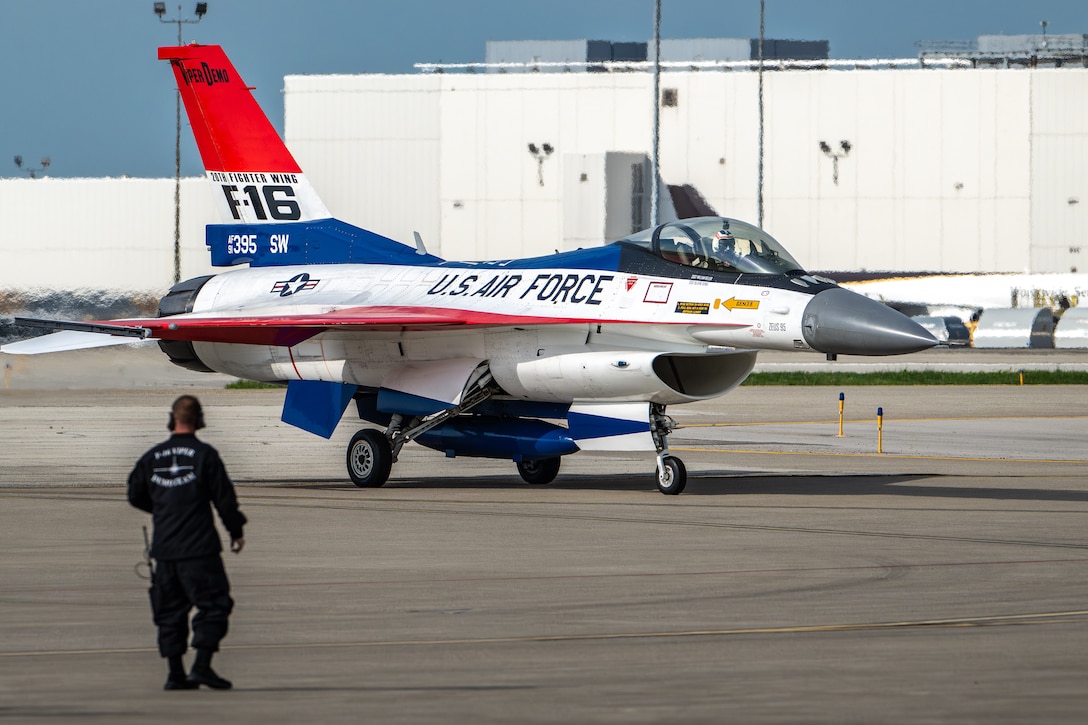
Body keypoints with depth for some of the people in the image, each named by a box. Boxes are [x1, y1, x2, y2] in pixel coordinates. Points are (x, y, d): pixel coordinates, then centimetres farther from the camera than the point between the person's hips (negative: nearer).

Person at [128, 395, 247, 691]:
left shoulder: (151, 458, 5)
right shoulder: (205, 455, -7)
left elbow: (135, 496, 14)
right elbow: (224, 497, -6)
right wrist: (236, 532, 8)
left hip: (163, 547, 5)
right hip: (199, 548, -5)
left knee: (170, 611, 11)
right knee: (213, 605, 0)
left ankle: (175, 674, 11)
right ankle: (201, 666, -11)